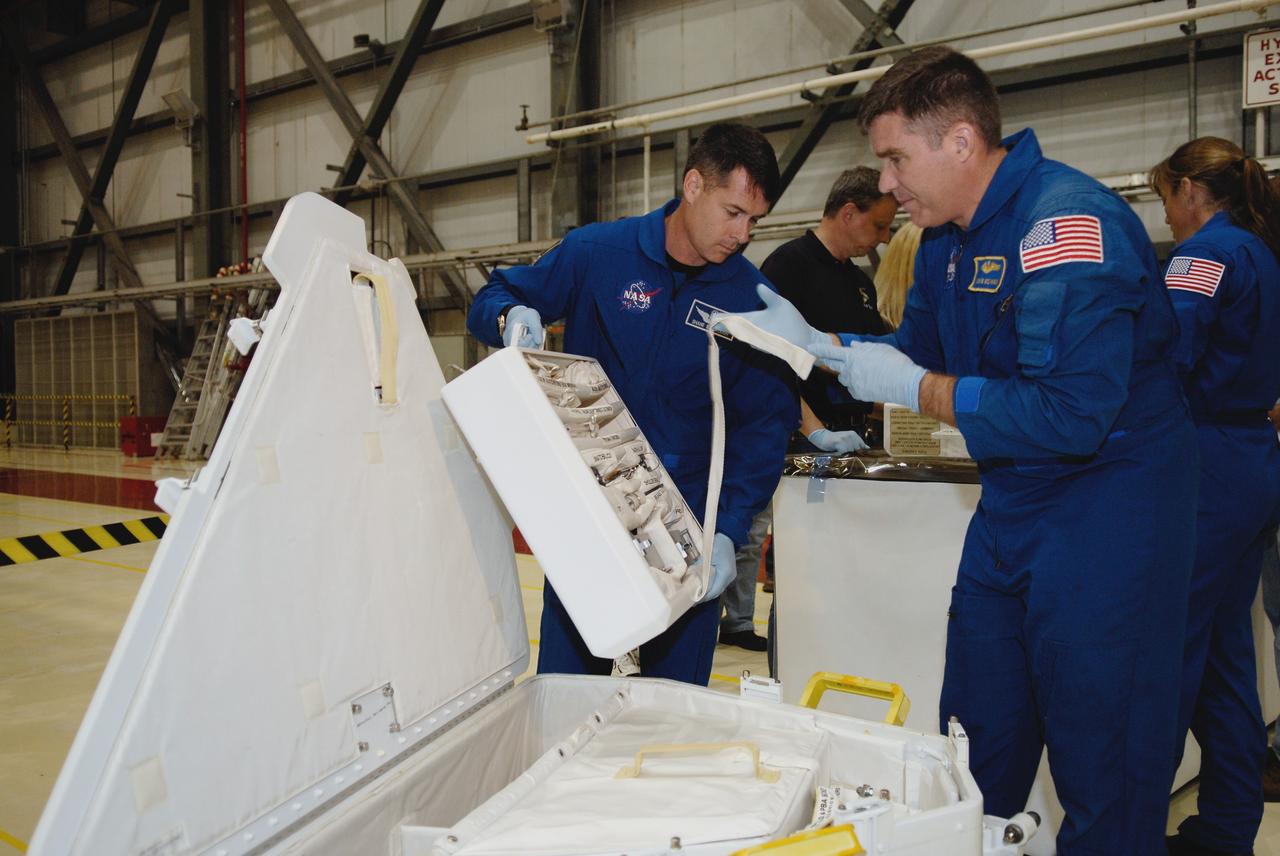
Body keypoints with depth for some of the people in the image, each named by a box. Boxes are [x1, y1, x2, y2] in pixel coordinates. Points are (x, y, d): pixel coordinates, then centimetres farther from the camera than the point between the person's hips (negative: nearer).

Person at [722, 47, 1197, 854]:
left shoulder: (1067, 226, -23)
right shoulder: (949, 237, 5)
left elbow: (1070, 415, -30)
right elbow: (919, 350, 17)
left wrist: (912, 388, -21)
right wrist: (812, 343, 3)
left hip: (1108, 505, -8)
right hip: (1013, 501, 9)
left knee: (1102, 751, 3)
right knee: (978, 731, 17)